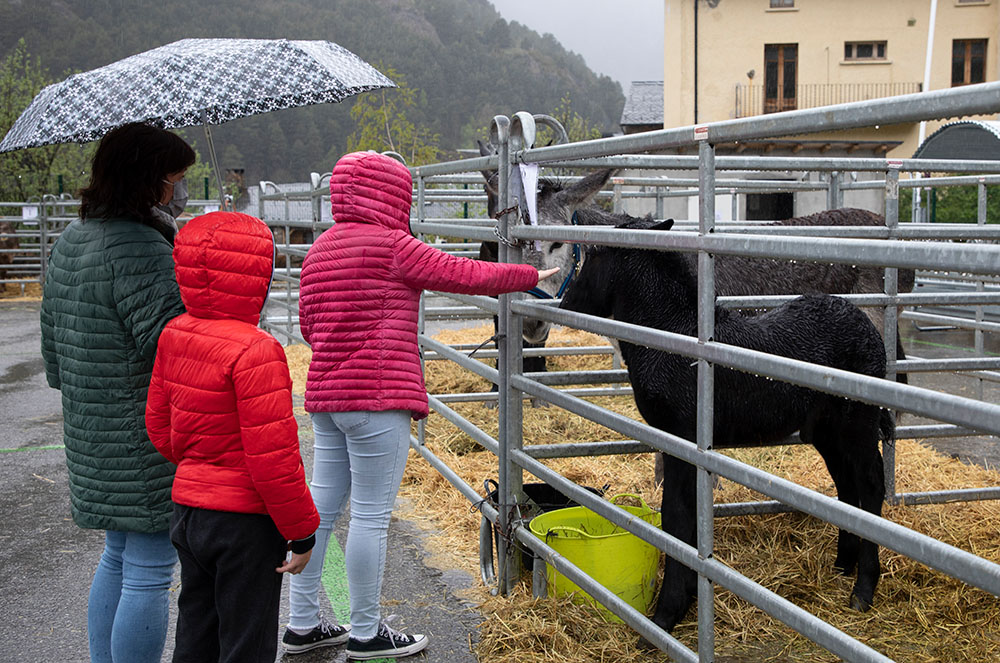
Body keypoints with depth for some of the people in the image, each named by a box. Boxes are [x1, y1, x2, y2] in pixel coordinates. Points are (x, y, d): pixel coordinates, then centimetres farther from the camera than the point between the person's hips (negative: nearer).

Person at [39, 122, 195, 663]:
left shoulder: (68, 242, 11)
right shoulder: (141, 249, -20)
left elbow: (51, 343, 19)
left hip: (92, 432, 10)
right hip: (148, 439, -10)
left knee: (117, 559, 22)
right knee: (149, 574, -1)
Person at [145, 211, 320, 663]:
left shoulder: (175, 335, 1)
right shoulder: (254, 351, -23)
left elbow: (159, 424, 11)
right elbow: (272, 454, -23)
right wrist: (302, 531, -13)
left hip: (188, 508, 8)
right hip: (245, 523, -7)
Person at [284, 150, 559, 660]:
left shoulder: (320, 249, 13)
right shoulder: (391, 245, -10)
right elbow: (465, 275, -8)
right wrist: (531, 275, 4)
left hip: (326, 395, 9)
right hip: (377, 397, -9)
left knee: (321, 508, 13)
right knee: (371, 516, 0)